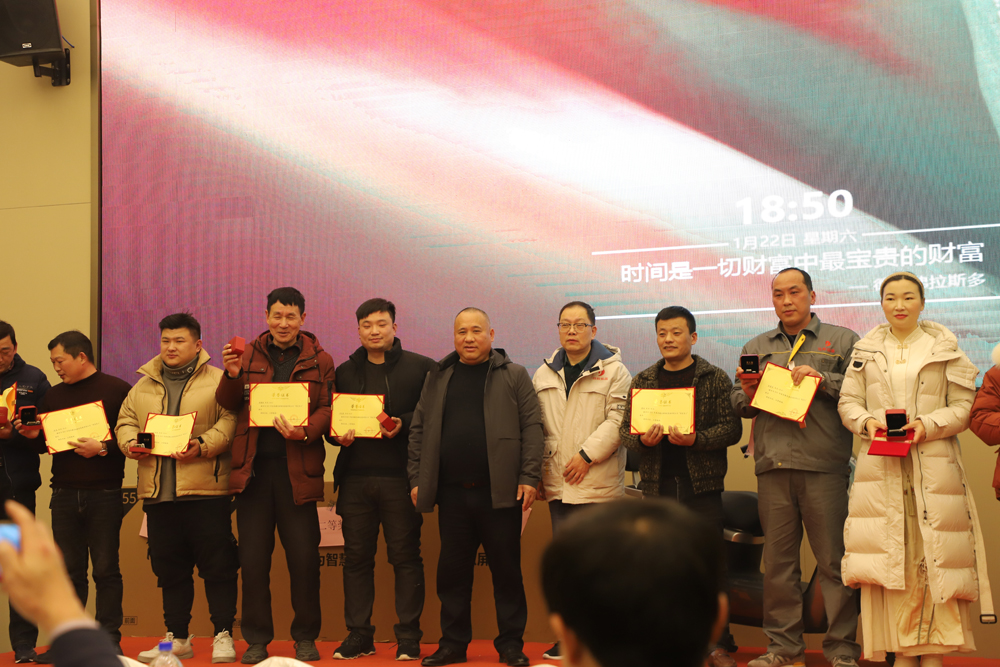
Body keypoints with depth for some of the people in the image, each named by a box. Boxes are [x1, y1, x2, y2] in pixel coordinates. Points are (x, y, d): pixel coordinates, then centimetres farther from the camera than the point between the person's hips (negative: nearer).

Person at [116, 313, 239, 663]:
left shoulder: (218, 381, 2)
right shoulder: (143, 386, 18)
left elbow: (230, 421, -7)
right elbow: (126, 420, 20)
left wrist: (202, 445, -20)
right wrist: (129, 442, -1)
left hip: (205, 489, -5)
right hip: (157, 490, 5)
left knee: (217, 564, -3)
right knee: (169, 567, 10)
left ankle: (223, 635, 6)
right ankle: (177, 638, 20)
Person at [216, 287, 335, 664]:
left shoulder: (319, 360, 7)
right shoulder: (248, 356, 11)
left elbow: (327, 409, 0)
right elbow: (226, 405, 7)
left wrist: (305, 432, -19)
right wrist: (232, 375, -12)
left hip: (297, 469, -1)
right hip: (253, 467, 2)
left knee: (304, 557, 2)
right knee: (252, 559, 5)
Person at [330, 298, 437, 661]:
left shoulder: (422, 368, 2)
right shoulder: (345, 372, 15)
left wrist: (403, 425, -16)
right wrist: (339, 435, -4)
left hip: (400, 478, -3)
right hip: (355, 478, 4)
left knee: (405, 556, 0)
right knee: (357, 557, 6)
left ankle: (408, 636, 7)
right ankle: (358, 634, 15)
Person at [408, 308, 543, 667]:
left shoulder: (514, 376, 4)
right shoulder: (437, 379, 13)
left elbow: (532, 426, -2)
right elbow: (419, 429, 13)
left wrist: (529, 477, -10)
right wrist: (417, 478, 6)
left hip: (500, 491, -3)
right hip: (451, 493, 3)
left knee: (507, 570, 3)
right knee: (452, 571, 8)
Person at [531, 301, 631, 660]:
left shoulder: (613, 370, 0)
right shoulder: (544, 375, 16)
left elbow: (618, 419, -9)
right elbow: (536, 428, 15)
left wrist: (586, 455, -14)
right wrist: (535, 475, 9)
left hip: (597, 483, -5)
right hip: (558, 483, 5)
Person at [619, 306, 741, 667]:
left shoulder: (715, 379, 3)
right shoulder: (642, 381, 12)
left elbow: (732, 428, -4)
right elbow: (625, 430, 11)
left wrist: (695, 439, -20)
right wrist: (642, 439, -11)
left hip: (702, 484, -3)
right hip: (657, 484, 3)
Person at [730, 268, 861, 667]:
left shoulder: (843, 342, 10)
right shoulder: (755, 348, 21)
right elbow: (739, 407, 19)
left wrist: (823, 379, -12)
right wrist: (747, 391, -1)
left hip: (825, 465, -3)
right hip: (773, 467, 3)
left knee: (833, 559, -4)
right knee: (778, 559, 5)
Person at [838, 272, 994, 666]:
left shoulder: (944, 348, 8)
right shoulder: (866, 350, 14)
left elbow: (964, 405, 3)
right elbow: (847, 402, 12)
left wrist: (927, 425, -12)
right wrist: (868, 422, -8)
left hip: (933, 465, -1)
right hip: (881, 466, 2)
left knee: (934, 558, -6)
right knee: (889, 556, -3)